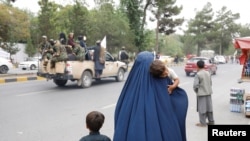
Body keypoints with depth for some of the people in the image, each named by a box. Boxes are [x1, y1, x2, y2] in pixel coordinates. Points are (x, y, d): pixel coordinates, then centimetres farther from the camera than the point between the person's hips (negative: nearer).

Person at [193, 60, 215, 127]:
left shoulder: (198, 74, -16)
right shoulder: (208, 73, 4)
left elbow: (195, 85, -19)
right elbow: (210, 83, 9)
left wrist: (196, 91, -2)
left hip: (201, 93, -6)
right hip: (208, 92, 6)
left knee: (202, 108, 2)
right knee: (209, 107, 15)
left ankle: (203, 123, 8)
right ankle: (211, 121, 25)